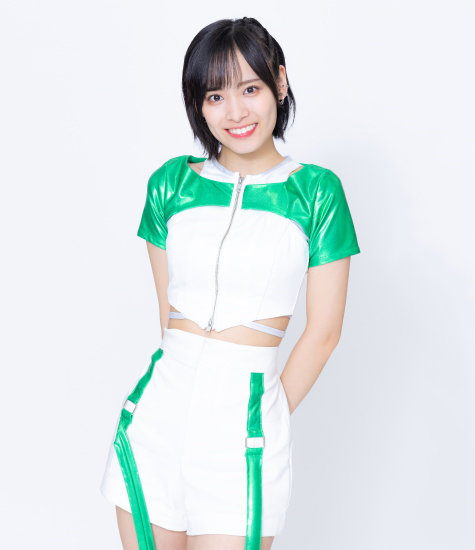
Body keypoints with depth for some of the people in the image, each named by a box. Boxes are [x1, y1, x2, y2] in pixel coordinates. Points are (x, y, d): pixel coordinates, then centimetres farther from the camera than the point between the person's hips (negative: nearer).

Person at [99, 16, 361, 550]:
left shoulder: (315, 191, -1)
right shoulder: (172, 183, 6)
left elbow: (323, 330, -1)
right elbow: (168, 307, 8)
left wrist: (265, 423, 3)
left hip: (247, 411, -2)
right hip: (160, 403, 3)